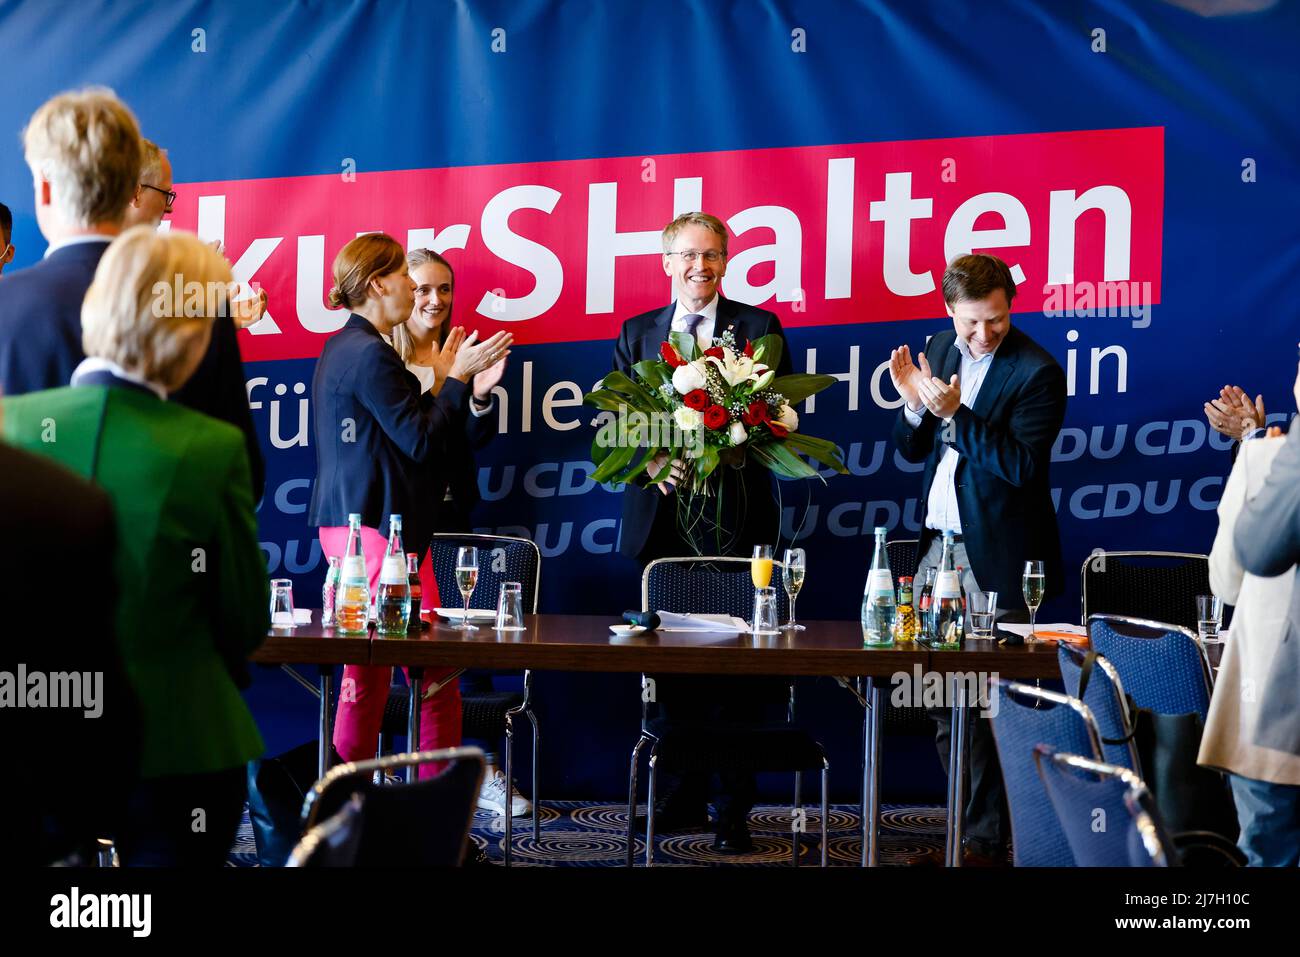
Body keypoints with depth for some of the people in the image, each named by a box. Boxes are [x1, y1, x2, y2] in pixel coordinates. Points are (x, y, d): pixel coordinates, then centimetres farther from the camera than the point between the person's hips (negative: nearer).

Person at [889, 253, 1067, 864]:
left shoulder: (1037, 372, -11)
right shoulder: (940, 350, 9)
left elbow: (1021, 464, -20)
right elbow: (913, 450, 12)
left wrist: (955, 413, -26)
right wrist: (914, 404, -9)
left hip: (994, 560, -7)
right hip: (937, 547, 7)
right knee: (944, 702, 11)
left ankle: (988, 839, 9)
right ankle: (967, 827, 21)